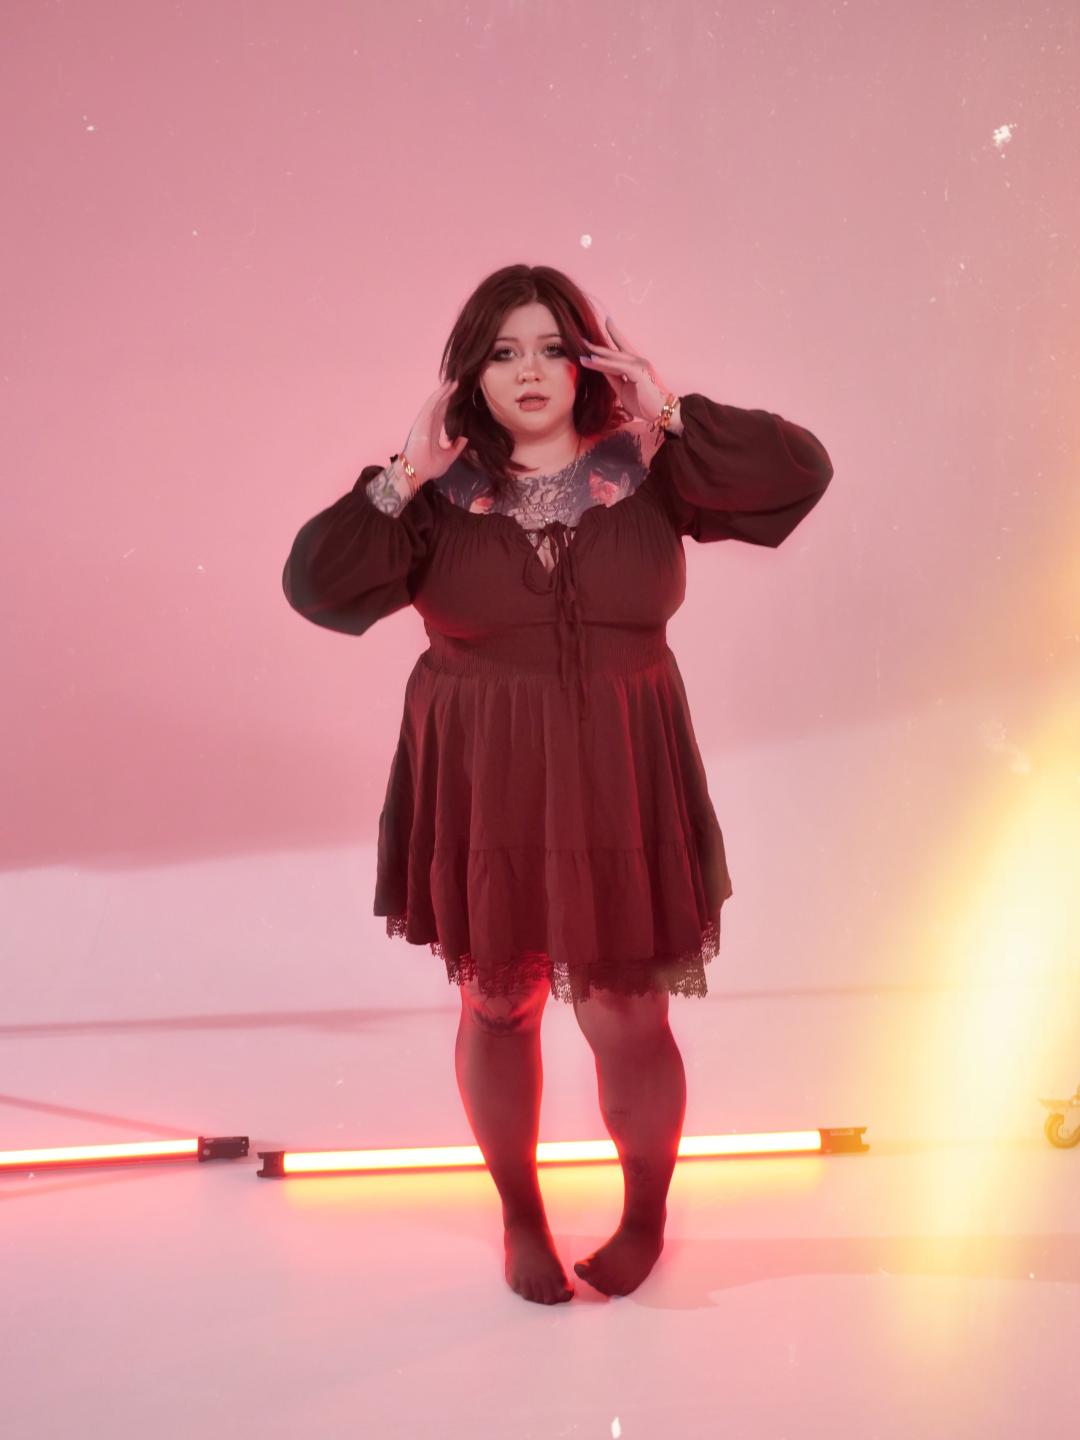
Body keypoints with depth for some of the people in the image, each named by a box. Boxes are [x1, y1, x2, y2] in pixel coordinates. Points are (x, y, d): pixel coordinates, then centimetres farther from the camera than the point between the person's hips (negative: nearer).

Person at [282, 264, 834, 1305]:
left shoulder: (645, 473, -1)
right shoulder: (441, 494, -3)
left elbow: (800, 470, -10)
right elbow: (319, 587, -12)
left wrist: (671, 418, -12)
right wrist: (404, 477, -15)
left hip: (617, 793, 0)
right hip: (483, 796, 1)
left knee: (626, 1020, 4)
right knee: (497, 1007, 14)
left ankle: (646, 1212, 33)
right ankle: (519, 1212, 39)